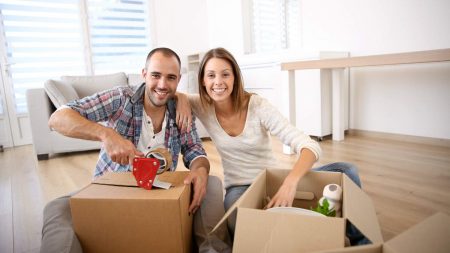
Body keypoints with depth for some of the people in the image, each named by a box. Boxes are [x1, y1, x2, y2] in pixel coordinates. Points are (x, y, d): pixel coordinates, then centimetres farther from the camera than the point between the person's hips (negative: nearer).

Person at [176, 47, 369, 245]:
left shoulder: (257, 106, -17)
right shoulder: (203, 107, -8)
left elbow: (310, 146, -25)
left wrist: (290, 183, -45)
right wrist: (182, 100, -19)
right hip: (238, 188, 0)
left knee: (346, 171, -19)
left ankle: (355, 241, 2)